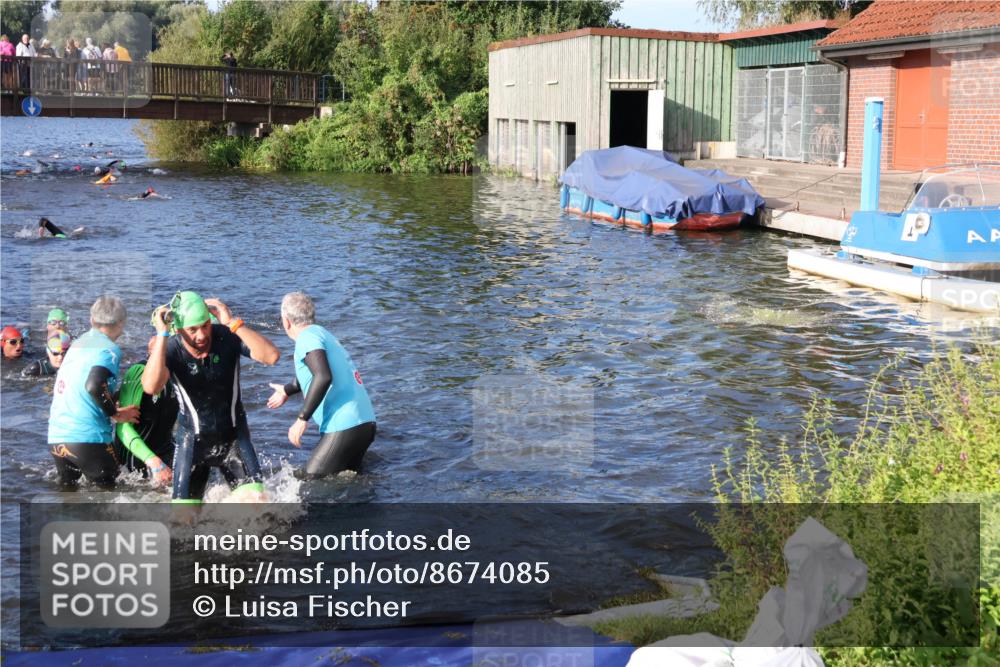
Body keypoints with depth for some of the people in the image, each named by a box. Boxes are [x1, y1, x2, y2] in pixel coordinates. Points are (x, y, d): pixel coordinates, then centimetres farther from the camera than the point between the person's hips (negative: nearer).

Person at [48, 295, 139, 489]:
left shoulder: (77, 344, 16)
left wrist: (110, 407, 17)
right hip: (88, 438, -7)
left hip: (56, 437, 7)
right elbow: (94, 386, -22)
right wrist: (115, 414, -8)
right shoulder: (110, 349, -6)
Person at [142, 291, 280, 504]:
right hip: (192, 440, 0)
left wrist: (233, 324, -33)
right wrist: (161, 335, -33)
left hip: (233, 437, 0)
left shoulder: (227, 337, -16)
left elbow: (271, 356, -30)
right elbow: (151, 387, -36)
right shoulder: (170, 349, -16)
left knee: (255, 499, -17)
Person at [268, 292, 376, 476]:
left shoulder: (307, 337, -8)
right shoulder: (323, 333, 20)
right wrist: (287, 390, 56)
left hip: (343, 427, -9)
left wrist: (302, 418, -21)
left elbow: (323, 377, -26)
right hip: (366, 424, 9)